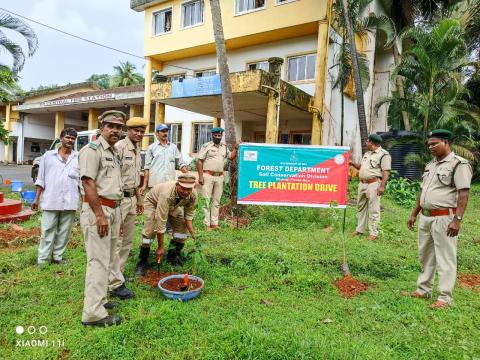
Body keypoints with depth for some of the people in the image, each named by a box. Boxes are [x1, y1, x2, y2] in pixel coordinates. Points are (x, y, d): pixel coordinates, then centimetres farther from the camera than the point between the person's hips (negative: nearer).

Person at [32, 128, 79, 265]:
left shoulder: (79, 158, 5)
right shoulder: (48, 155, 6)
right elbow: (41, 179, 7)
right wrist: (37, 198, 4)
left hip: (70, 202, 1)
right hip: (50, 200, -1)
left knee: (64, 232, 10)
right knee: (47, 231, 4)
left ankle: (57, 257, 22)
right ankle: (42, 260, 13)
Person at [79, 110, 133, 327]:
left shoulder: (114, 153, 18)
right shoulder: (93, 149, -9)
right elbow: (88, 183, -17)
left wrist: (118, 215, 18)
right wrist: (100, 215, -20)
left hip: (113, 209, 9)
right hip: (97, 210, -9)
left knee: (106, 258, 16)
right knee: (98, 260, -6)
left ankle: (98, 300, 30)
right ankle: (93, 313, 2)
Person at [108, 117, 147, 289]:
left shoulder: (137, 150, 14)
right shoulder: (119, 147, -14)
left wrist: (138, 199, 23)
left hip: (131, 198, 9)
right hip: (119, 198, -9)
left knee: (128, 239, 16)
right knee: (116, 241, -3)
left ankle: (119, 273, 30)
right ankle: (115, 282, 4)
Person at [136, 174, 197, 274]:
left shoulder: (193, 195, -29)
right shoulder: (167, 194, -45)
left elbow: (189, 213, -10)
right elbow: (161, 222, -42)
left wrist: (192, 231, -27)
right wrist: (160, 247, -37)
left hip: (173, 205, 5)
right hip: (153, 202, -5)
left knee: (182, 226, -7)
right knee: (150, 229, -20)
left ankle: (173, 255, 11)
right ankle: (143, 262, -5)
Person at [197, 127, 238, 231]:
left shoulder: (224, 147, 12)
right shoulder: (206, 146, -3)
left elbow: (231, 157, 17)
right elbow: (199, 162, -6)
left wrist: (236, 148, 1)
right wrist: (200, 176, -13)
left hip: (219, 177, 6)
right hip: (208, 176, -5)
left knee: (216, 201, 10)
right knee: (207, 200, -3)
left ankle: (214, 223, 18)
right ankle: (207, 224, 2)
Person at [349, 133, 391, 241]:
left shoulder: (384, 154, -9)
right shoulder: (367, 153, 19)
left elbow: (386, 172, -15)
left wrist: (382, 186, -22)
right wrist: (352, 163, 14)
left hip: (373, 184, -9)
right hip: (362, 183, 9)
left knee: (373, 210, -3)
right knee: (361, 207, 15)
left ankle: (373, 233, 5)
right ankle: (359, 230, 25)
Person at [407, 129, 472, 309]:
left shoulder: (458, 164, -9)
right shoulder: (430, 165, 15)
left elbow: (463, 194, -17)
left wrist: (457, 219, -23)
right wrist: (414, 214, 18)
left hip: (444, 218, -8)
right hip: (425, 217, 8)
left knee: (445, 258, 0)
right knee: (425, 255, 16)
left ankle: (445, 298, 11)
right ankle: (423, 290, 28)